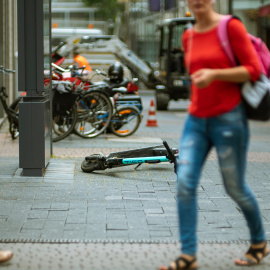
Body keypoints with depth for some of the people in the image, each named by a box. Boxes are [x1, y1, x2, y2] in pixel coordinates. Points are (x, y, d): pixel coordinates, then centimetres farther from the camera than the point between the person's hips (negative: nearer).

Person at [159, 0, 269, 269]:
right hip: (196, 120, 5)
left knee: (235, 188, 4)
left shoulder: (231, 27, -7)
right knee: (185, 184, -8)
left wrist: (214, 74, -21)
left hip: (228, 118, -5)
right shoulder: (188, 37, 11)